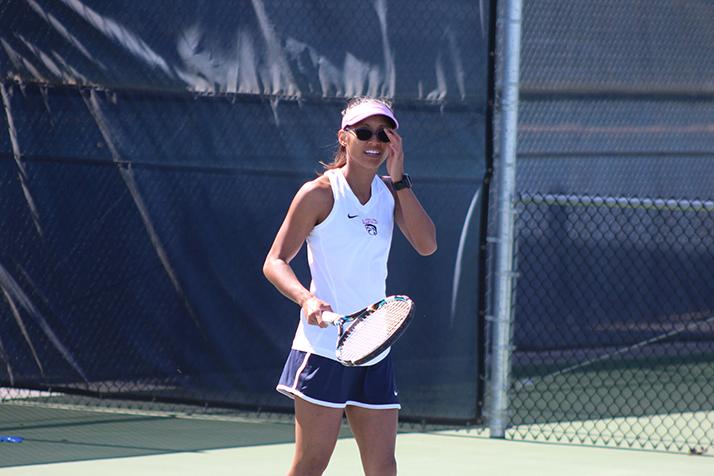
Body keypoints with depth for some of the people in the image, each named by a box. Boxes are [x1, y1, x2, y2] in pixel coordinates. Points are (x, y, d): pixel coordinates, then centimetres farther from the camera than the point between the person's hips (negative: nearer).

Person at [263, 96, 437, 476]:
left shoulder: (390, 192, 11)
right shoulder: (319, 193, -5)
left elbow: (426, 244, -4)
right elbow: (275, 262, -7)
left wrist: (399, 178, -7)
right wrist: (306, 299, -26)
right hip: (324, 348, -6)